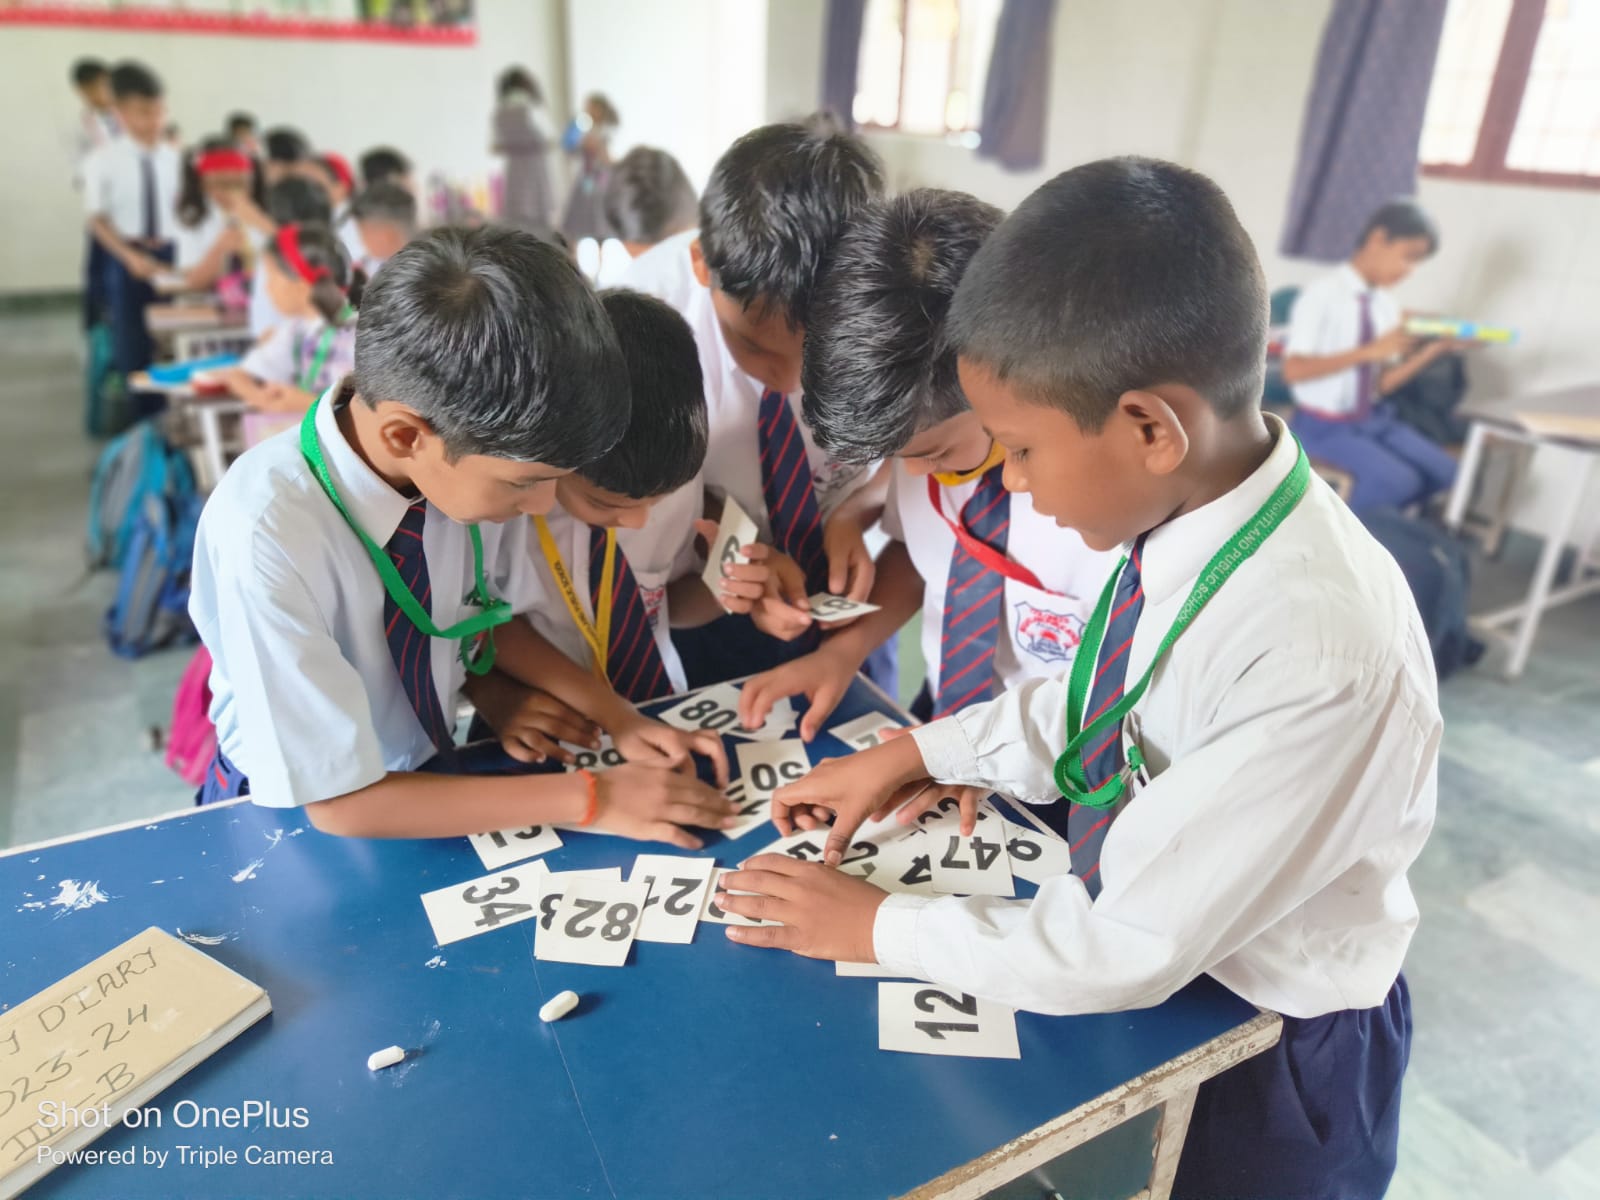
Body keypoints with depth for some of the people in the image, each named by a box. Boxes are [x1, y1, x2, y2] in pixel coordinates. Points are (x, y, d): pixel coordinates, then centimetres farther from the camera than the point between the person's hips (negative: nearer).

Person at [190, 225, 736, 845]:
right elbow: (340, 801, -24)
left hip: (435, 765, 4)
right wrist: (587, 799, -24)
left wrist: (617, 718, -11)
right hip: (306, 813, -3)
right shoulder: (264, 533, -31)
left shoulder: (472, 454, -19)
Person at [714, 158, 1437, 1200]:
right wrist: (916, 753, -4)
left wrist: (877, 926, -19)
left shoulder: (1320, 662, -36)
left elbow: (1126, 944, -29)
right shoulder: (1176, 505, -15)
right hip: (1136, 949, 6)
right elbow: (1090, 703, 2)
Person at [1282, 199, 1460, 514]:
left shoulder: (1386, 305, 4)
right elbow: (1293, 370, -25)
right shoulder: (1322, 295, -16)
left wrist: (1431, 351, -8)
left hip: (1373, 417, 7)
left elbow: (1384, 383, 7)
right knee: (1399, 481, -22)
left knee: (1441, 472, -5)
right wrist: (1370, 350, -27)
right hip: (1324, 425, -7)